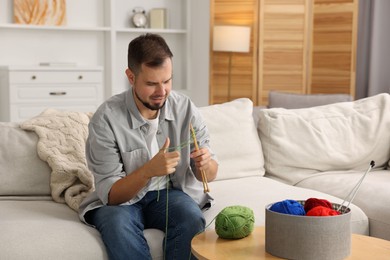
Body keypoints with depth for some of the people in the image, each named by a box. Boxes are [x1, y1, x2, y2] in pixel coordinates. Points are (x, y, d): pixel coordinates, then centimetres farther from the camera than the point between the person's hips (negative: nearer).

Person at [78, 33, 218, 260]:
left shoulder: (186, 109, -10)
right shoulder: (106, 119, -19)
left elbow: (210, 174, -1)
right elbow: (110, 194, -19)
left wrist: (205, 164, -26)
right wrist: (149, 170, -37)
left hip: (171, 193, 2)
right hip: (119, 199, -2)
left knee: (192, 217, -29)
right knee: (117, 222, -34)